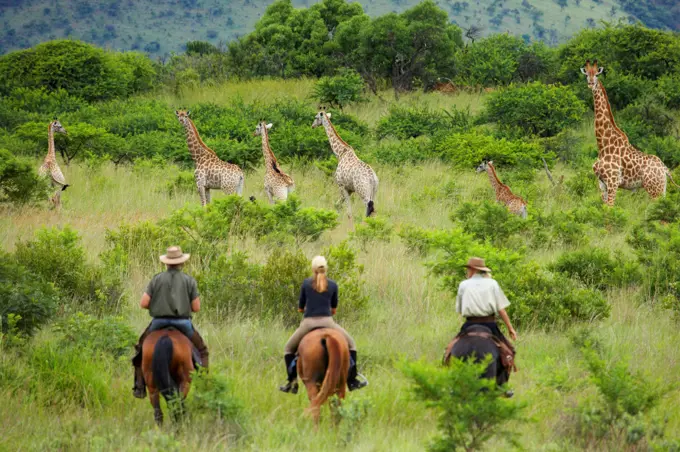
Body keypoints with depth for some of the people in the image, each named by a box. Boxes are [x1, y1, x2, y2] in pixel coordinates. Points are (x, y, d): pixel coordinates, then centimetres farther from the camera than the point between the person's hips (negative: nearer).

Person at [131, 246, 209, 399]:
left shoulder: (157, 279, -1)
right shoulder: (190, 281, -1)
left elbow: (143, 303, -5)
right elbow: (196, 307, -3)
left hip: (159, 323, 0)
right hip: (183, 324, 0)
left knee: (141, 349, 23)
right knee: (201, 351, 20)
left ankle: (139, 387, 16)